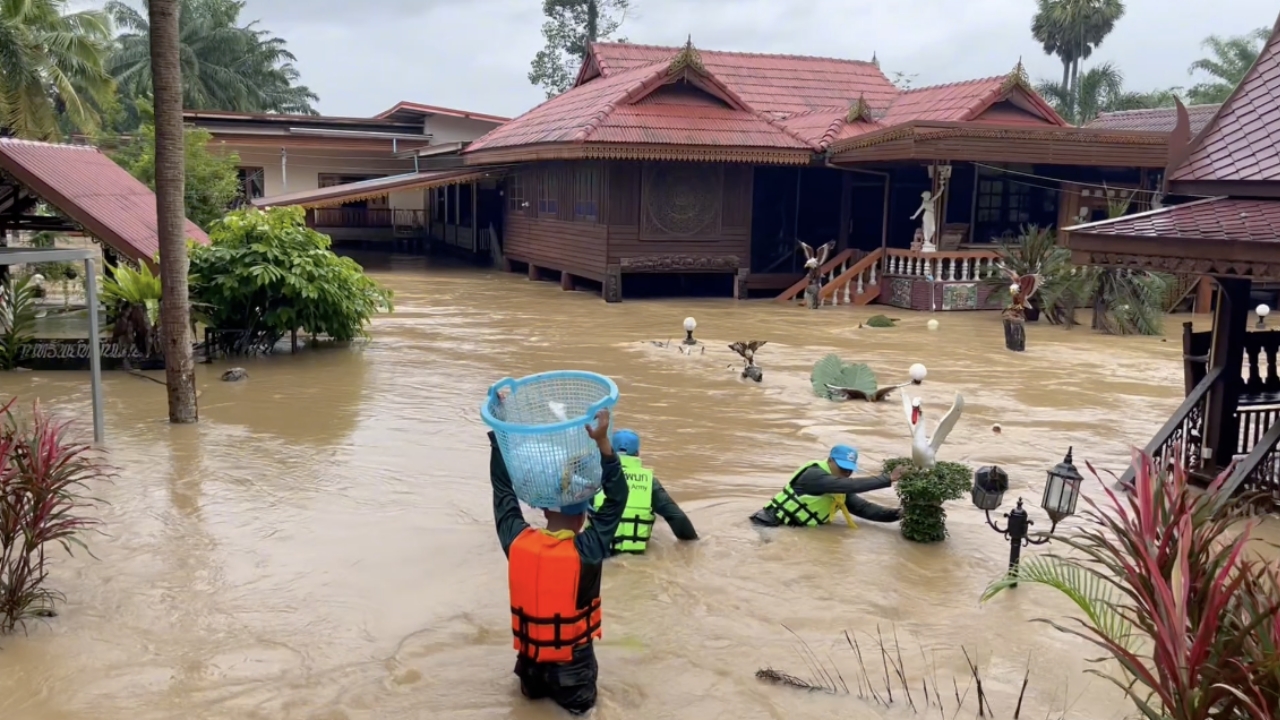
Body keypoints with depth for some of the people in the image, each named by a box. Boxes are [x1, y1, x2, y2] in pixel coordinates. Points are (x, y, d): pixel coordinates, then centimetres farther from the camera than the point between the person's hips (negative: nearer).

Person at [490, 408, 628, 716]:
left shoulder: (516, 541, -17)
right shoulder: (587, 550, -25)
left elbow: (503, 489, -6)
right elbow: (617, 499, -22)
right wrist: (602, 443, -29)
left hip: (528, 654, 4)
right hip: (571, 658, -4)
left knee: (534, 687, 35)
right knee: (580, 702, 23)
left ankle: (535, 680, 16)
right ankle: (563, 688, 5)